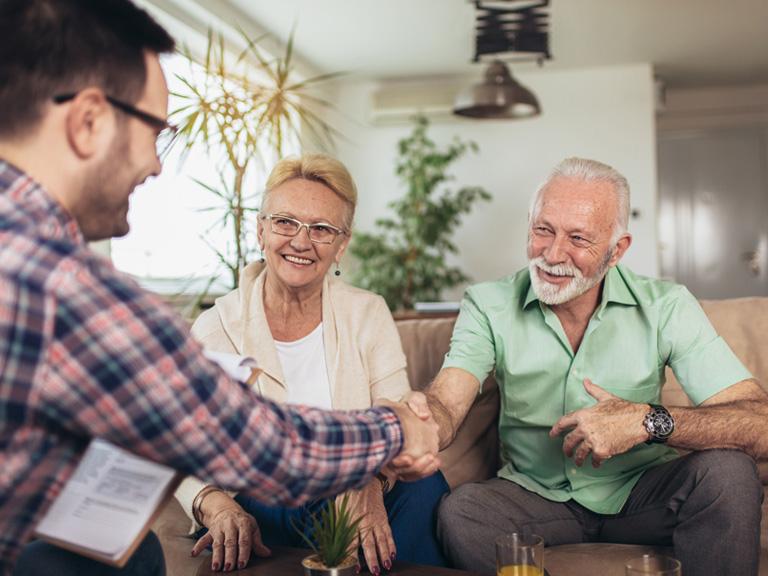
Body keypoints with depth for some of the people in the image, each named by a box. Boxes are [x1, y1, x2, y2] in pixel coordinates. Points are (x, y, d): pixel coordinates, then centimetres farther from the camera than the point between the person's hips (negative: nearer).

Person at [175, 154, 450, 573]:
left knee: (424, 486, -29)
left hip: (355, 498, 2)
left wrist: (371, 481, -27)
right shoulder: (214, 330, -1)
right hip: (259, 509, -1)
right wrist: (218, 506, -27)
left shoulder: (369, 315, 4)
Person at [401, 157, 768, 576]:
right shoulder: (488, 306, -9)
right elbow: (446, 406, -22)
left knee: (727, 472, -28)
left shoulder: (665, 307, -11)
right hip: (537, 494, 0)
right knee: (458, 514, -29)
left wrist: (649, 420, -35)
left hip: (642, 491, 0)